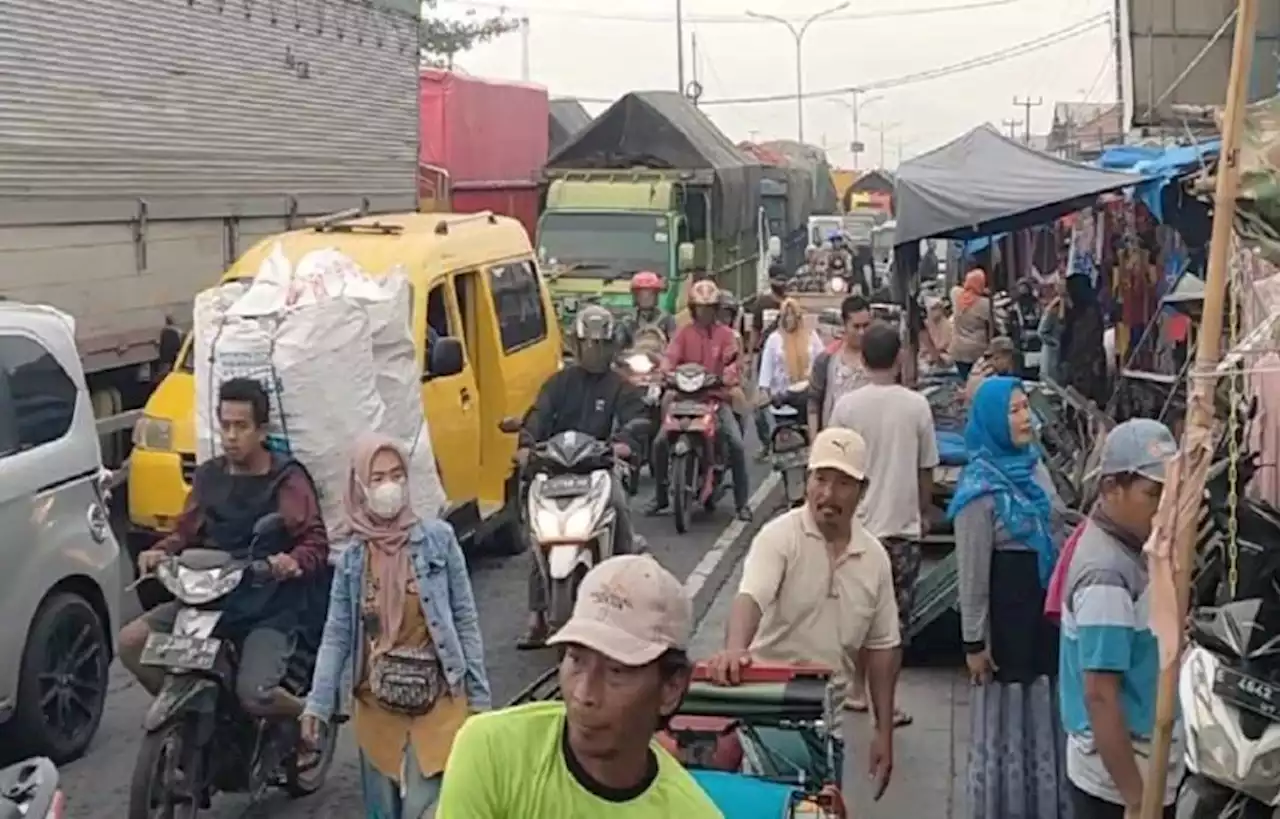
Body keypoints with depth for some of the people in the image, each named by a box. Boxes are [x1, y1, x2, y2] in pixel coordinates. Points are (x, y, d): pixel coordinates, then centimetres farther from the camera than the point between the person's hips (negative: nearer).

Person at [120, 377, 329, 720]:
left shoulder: (287, 480, -5)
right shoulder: (209, 474, 12)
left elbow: (316, 543, -10)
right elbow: (186, 531, 17)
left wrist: (294, 561, -32)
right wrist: (161, 551, -4)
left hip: (271, 608, -6)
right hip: (210, 597, 6)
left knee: (255, 695, -26)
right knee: (131, 641, -9)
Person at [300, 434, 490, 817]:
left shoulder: (438, 539, -6)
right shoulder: (351, 558, 2)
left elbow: (466, 620, -3)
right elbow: (336, 636, 3)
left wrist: (479, 696, -3)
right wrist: (317, 704, -6)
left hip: (437, 701, -3)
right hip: (376, 706, 3)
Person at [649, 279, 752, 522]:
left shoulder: (725, 333, 5)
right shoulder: (684, 333, 7)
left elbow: (733, 358, -9)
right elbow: (670, 356, -6)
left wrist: (728, 374, -31)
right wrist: (665, 373, -28)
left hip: (717, 396, -1)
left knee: (736, 444, -17)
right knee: (660, 442, -11)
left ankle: (742, 502, -7)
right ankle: (660, 497, 6)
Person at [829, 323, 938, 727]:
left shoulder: (847, 405, -7)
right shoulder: (916, 405, -7)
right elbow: (926, 470, 1)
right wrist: (925, 514, 16)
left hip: (858, 523, 1)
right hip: (903, 525, -1)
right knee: (895, 617, 6)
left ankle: (858, 687, 26)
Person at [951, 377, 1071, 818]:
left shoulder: (1034, 465, 4)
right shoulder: (981, 488, -17)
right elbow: (972, 572, -15)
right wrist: (973, 641, -14)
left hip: (1046, 600, 7)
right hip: (1006, 604, -7)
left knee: (1045, 708, 16)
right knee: (1008, 712, 7)